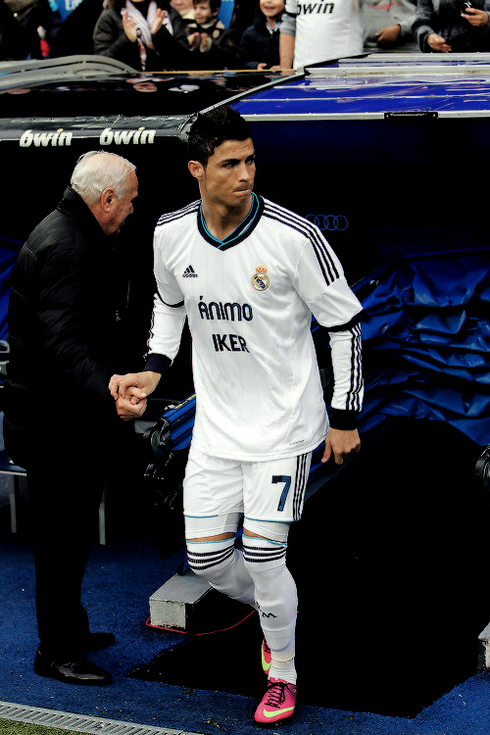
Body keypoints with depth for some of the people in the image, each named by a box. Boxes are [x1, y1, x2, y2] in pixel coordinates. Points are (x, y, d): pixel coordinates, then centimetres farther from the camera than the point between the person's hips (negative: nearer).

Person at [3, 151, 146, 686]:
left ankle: (69, 631, 34)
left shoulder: (78, 237, 12)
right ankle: (55, 652, 12)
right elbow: (62, 344, -35)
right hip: (56, 426, -11)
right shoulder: (63, 247, -23)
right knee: (62, 537, 0)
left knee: (71, 533, 21)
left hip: (74, 419, 11)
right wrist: (109, 397, -47)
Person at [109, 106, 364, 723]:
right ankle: (273, 613, 39)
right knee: (206, 557, 6)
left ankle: (283, 674, 19)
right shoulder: (171, 234, -5)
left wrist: (345, 417, -6)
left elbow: (345, 323, -8)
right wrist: (154, 368, 1)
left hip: (284, 421, -4)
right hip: (215, 423, 5)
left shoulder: (294, 236, -19)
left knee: (262, 555, -7)